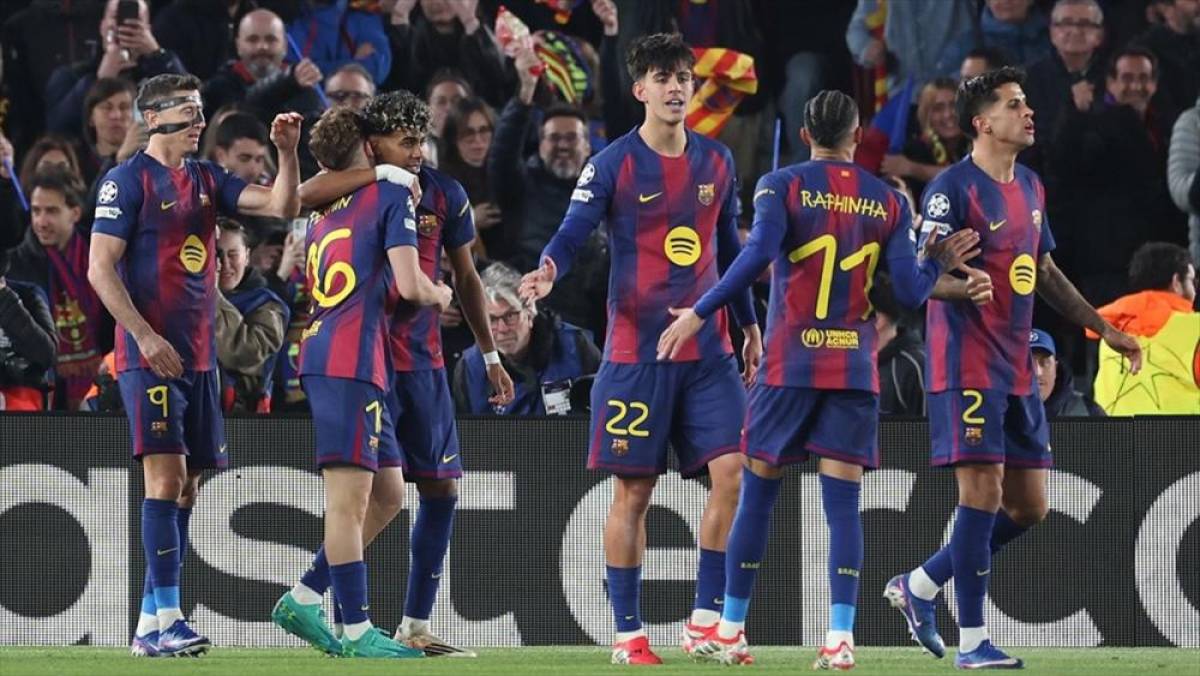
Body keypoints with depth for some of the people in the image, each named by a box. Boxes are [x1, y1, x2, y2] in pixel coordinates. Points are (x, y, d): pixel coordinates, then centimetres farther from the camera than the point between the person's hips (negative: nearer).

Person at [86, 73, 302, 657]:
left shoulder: (207, 180, 14)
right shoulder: (128, 180, -6)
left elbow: (281, 206, 10)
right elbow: (100, 268, -10)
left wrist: (287, 152, -6)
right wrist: (146, 337, -17)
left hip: (198, 357, 7)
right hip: (150, 356, -7)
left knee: (185, 486, 6)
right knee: (167, 475, -15)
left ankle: (149, 625, 10)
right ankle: (166, 619, -18)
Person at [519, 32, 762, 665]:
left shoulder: (716, 161, 10)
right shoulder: (613, 164, -4)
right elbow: (572, 233, -14)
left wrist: (749, 325, 21)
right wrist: (548, 271, -35)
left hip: (708, 350, 4)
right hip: (637, 350, -4)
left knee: (733, 472, -8)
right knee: (634, 490, 0)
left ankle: (705, 619, 2)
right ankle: (627, 633, 7)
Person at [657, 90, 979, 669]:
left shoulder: (782, 186, -1)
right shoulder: (890, 202, 6)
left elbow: (758, 255, -16)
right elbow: (910, 292, 2)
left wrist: (698, 314, -12)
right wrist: (941, 265, 22)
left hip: (789, 365, -1)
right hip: (855, 368, 1)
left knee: (757, 492, 7)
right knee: (843, 502, 0)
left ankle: (730, 632, 11)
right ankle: (840, 638, -9)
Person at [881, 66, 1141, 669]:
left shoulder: (1030, 188, 16)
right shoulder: (953, 187, -10)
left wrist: (1104, 330, 26)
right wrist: (961, 283, -36)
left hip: (1016, 368, 8)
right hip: (967, 365, -8)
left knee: (1028, 506, 7)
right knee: (983, 492, -11)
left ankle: (918, 587, 22)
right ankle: (972, 641, -5)